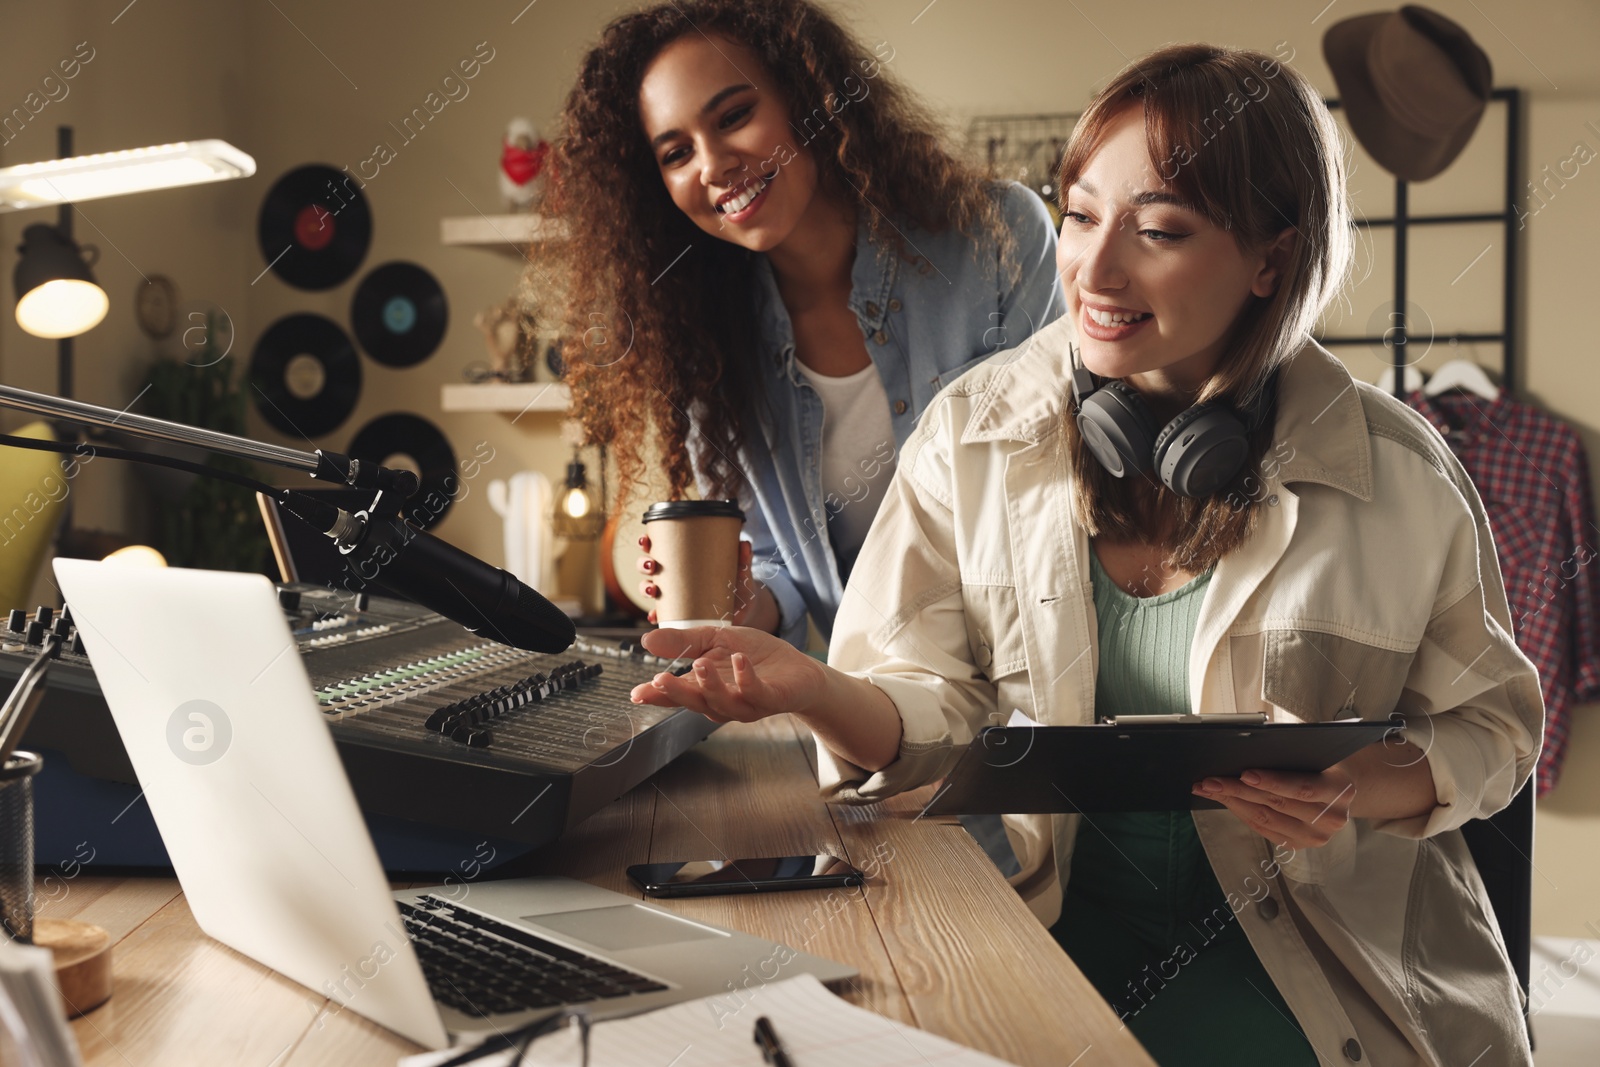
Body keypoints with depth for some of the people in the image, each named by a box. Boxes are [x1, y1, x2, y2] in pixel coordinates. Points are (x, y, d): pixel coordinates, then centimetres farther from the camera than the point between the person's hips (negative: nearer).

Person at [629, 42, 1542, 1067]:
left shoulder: (1401, 477, -6)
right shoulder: (973, 435, -4)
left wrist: (1360, 790, -16)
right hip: (1048, 918, 1)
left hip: (1305, 941, 0)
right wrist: (812, 690, -26)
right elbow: (941, 711, -4)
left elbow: (1492, 724, 6)